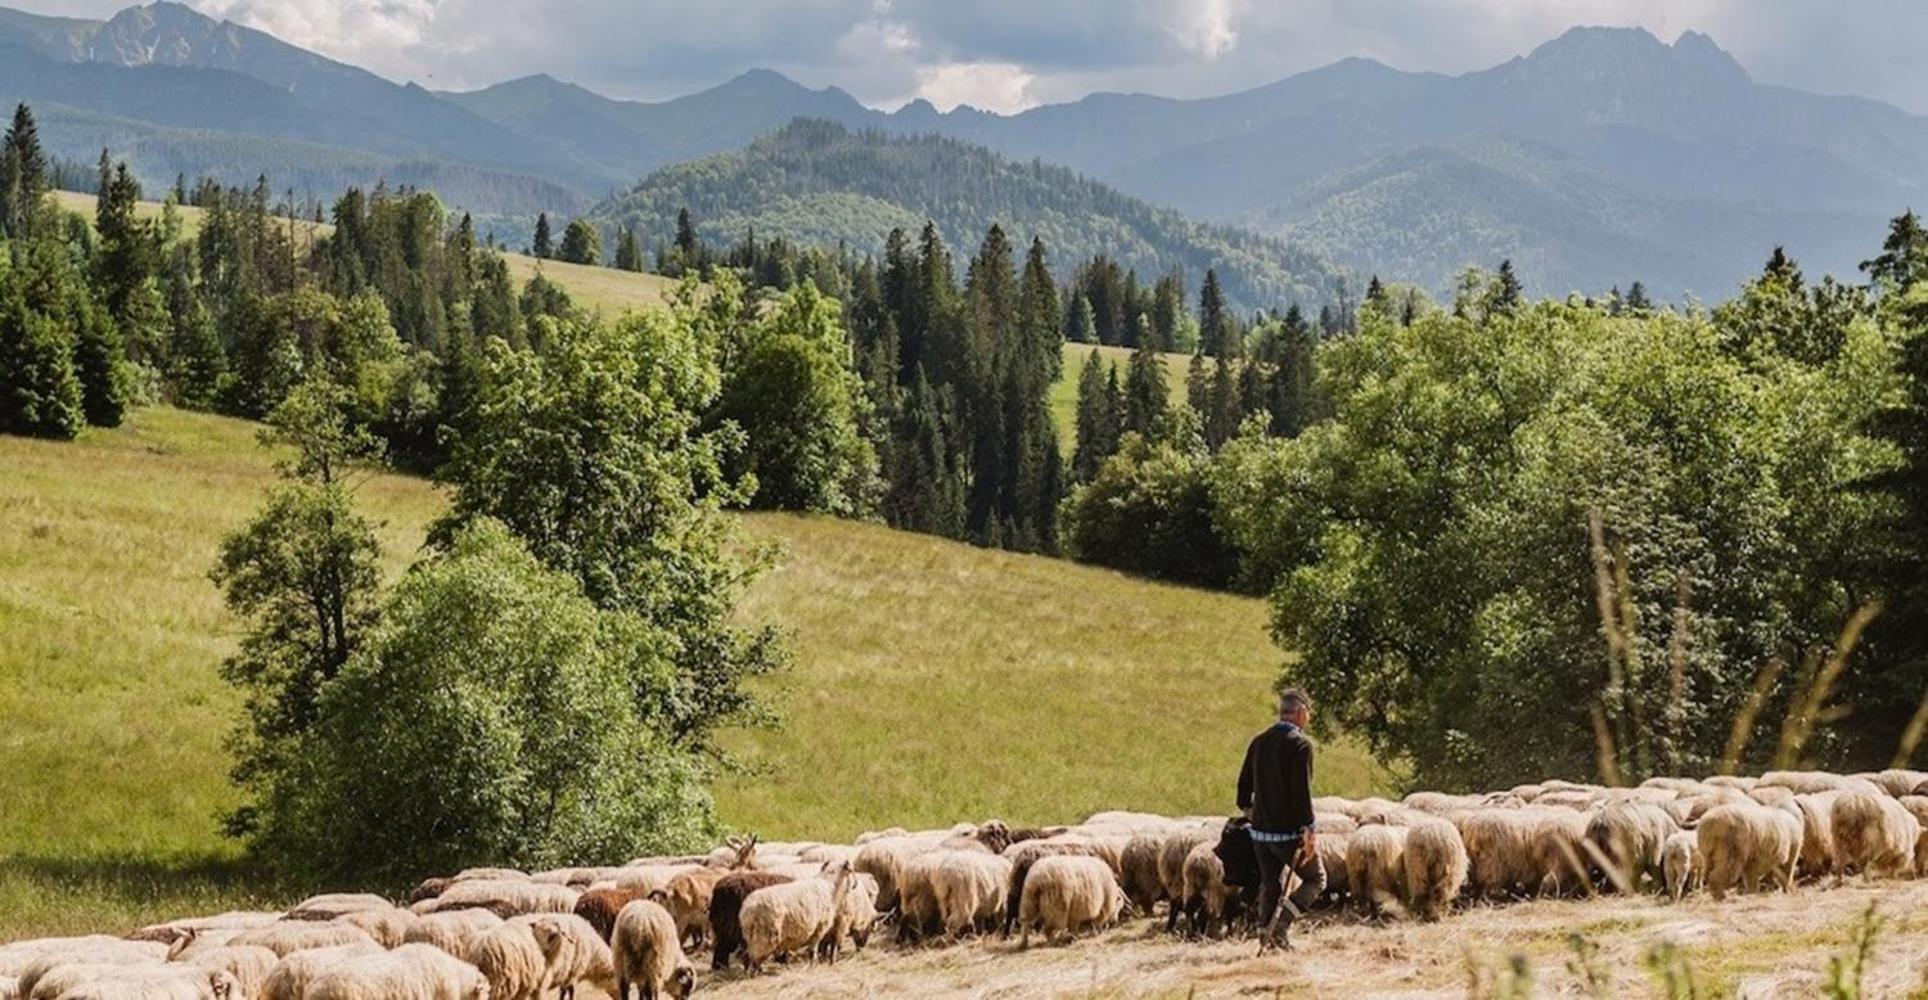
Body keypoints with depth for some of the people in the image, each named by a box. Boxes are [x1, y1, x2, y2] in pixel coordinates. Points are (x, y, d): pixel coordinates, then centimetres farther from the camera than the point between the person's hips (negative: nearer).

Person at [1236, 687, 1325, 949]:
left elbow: (1244, 783, 13)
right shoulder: (1300, 743, -13)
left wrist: (1248, 810, 31)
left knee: (1270, 886, 16)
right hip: (1289, 831, -6)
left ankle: (1265, 938, 14)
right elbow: (1302, 791, -19)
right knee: (1315, 879, 9)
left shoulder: (1259, 741, 8)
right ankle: (1280, 926, -8)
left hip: (1260, 831, 6)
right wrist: (1309, 831, -18)